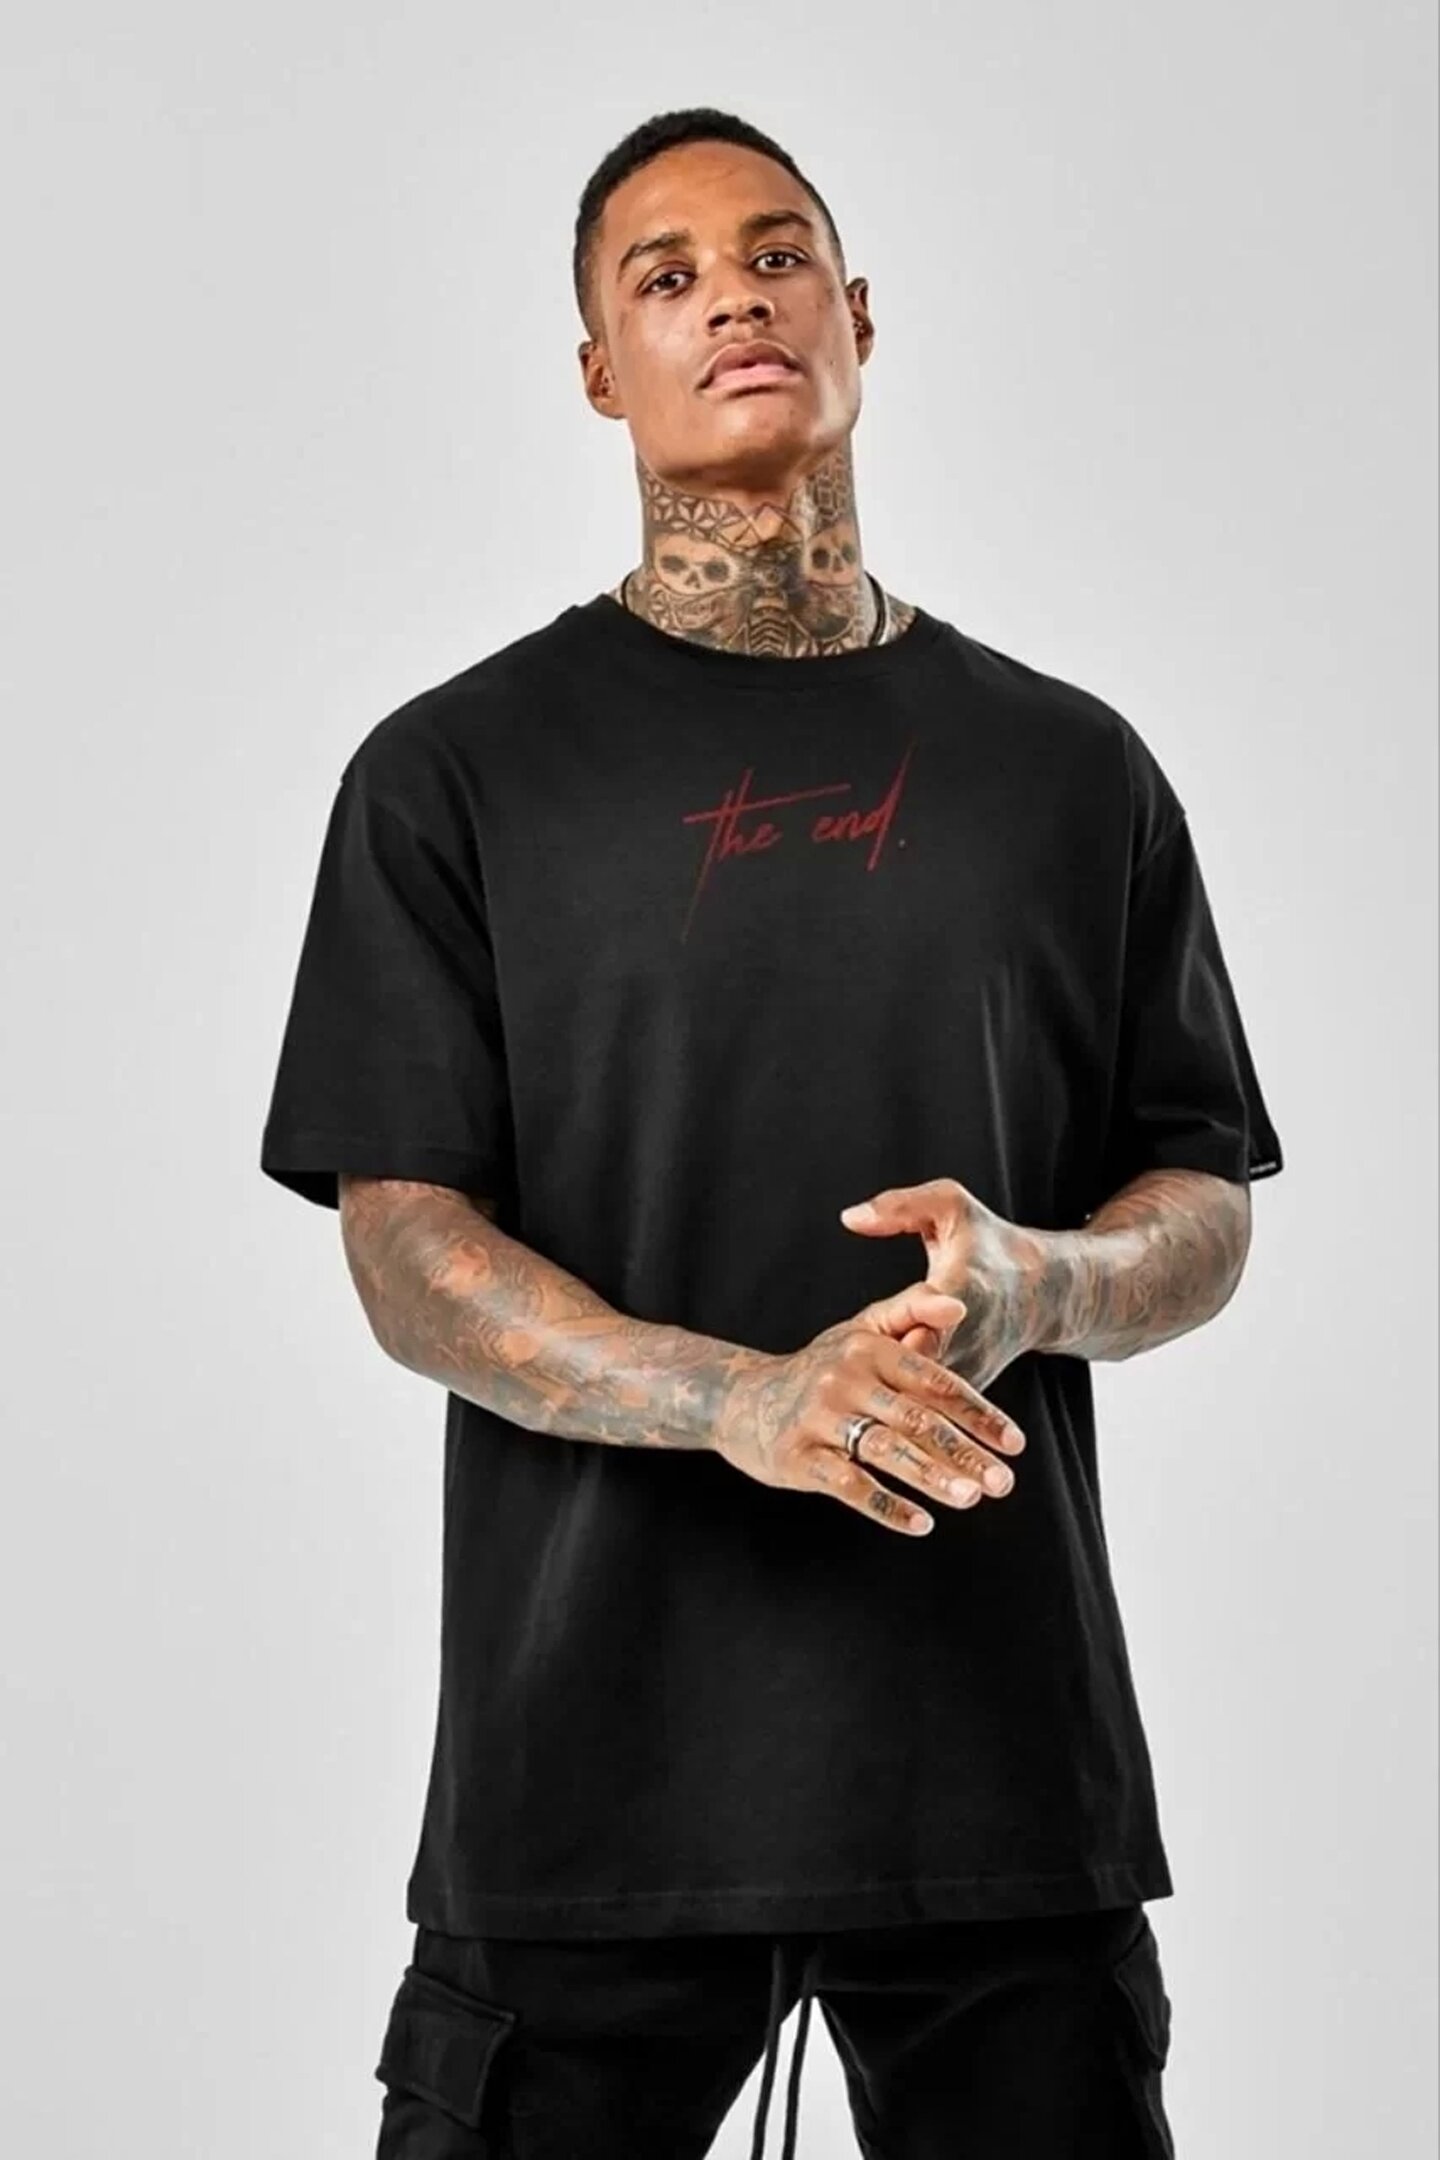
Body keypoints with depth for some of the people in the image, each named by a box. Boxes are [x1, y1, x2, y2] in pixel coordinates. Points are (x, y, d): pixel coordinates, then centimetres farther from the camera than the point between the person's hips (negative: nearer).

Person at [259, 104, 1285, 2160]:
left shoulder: (1071, 766, 11)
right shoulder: (457, 772, 4)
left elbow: (1206, 1214, 12)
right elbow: (406, 1253, -3)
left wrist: (1035, 1281, -12)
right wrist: (743, 1398, -20)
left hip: (1006, 1747, 2)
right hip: (591, 1760, -2)